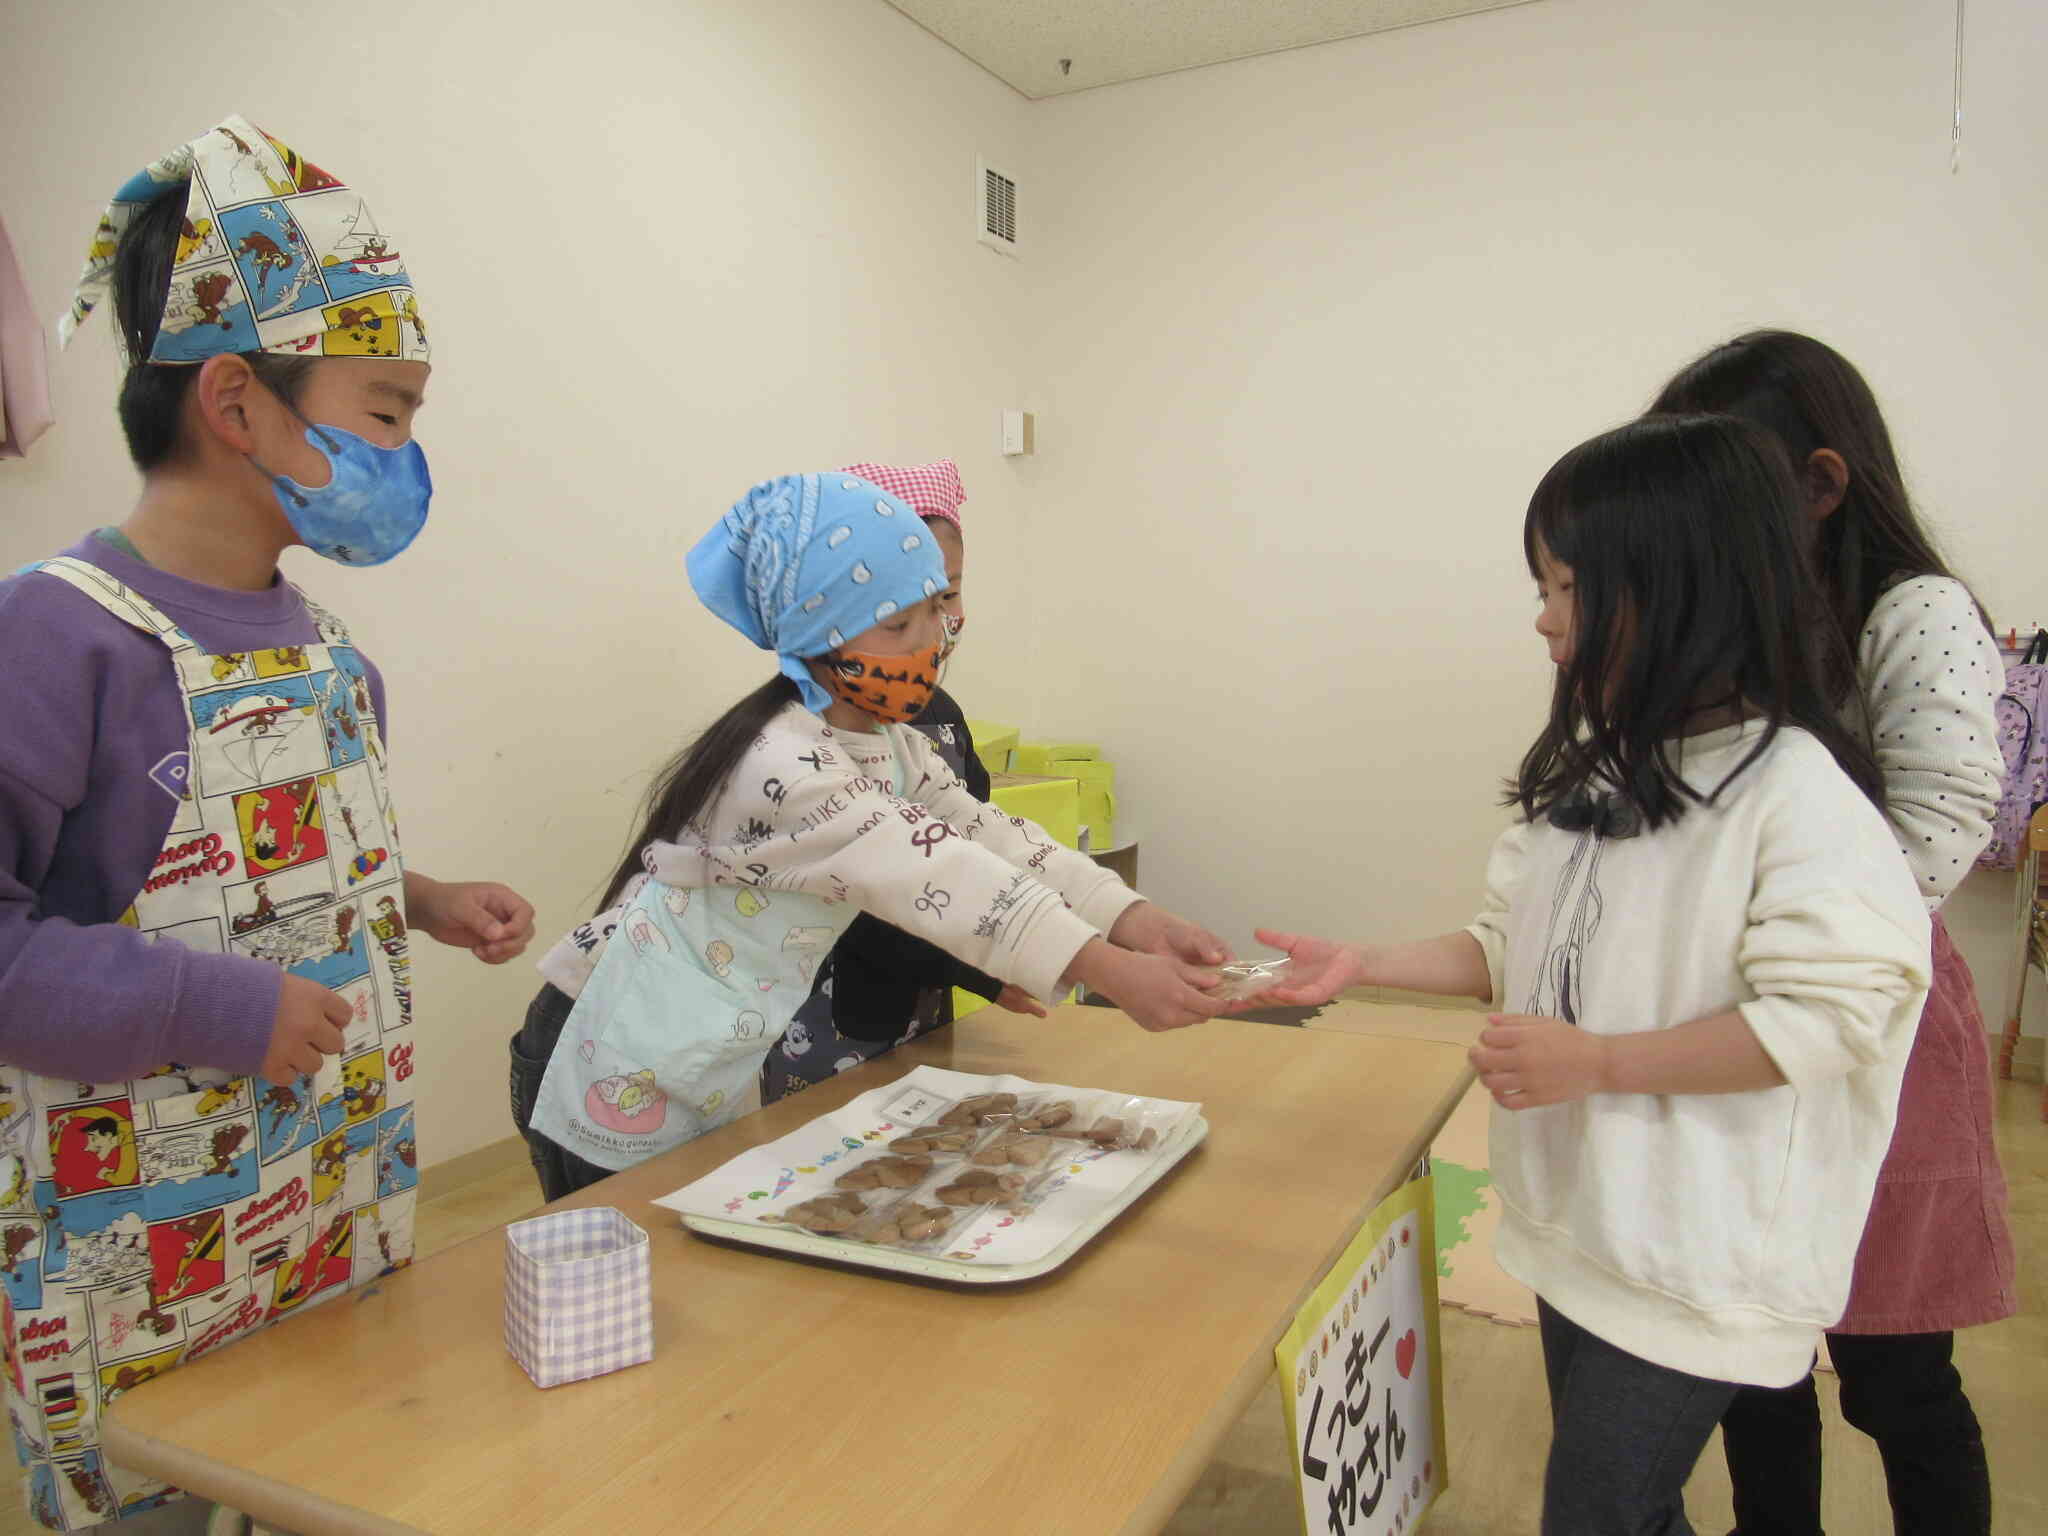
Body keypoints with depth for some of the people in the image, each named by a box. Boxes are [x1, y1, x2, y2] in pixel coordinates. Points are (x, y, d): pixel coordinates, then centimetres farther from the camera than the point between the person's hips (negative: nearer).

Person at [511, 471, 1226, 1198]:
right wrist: (1114, 974, -40)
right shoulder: (780, 765, -28)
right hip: (619, 1077, -8)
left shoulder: (892, 749, 1)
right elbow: (933, 879, -36)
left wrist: (1137, 922, -22)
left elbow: (993, 840, -8)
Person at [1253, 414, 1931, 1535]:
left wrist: (1594, 1061, -22)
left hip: (1697, 1262, -7)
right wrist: (1360, 966, -1)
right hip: (1580, 1221, 7)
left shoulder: (1794, 790, -19)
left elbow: (1825, 1015, -22)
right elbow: (1514, 946, 10)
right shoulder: (1589, 770, 4)